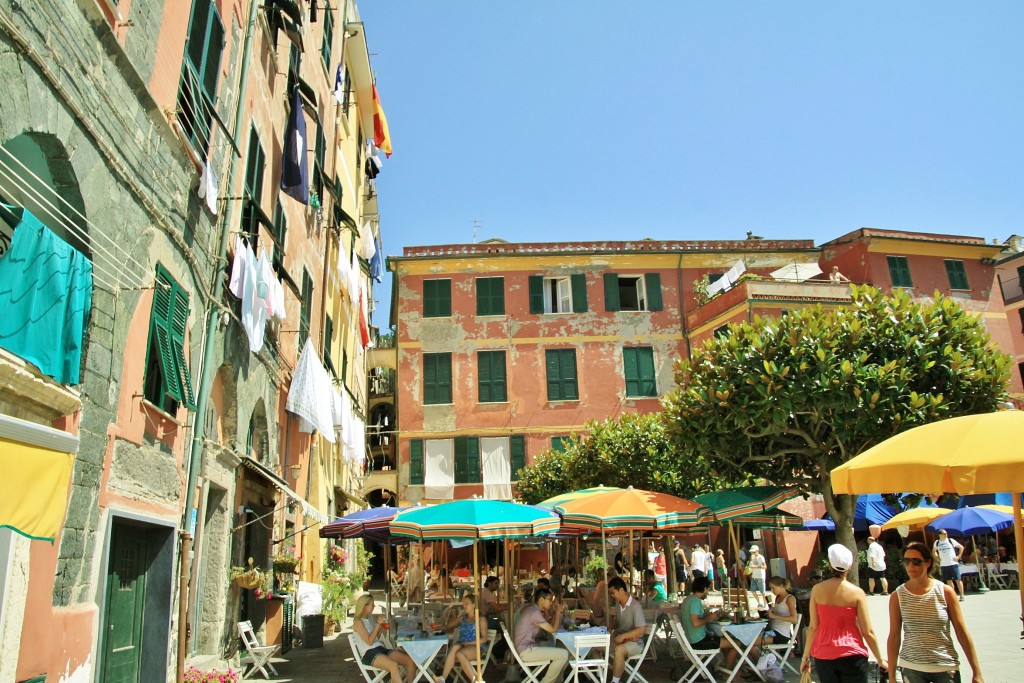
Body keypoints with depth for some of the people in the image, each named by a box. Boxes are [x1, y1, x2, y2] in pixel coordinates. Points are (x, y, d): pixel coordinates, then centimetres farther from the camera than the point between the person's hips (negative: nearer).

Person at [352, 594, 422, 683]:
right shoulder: (358, 622, -6)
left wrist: (382, 626, 8)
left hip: (381, 649, 8)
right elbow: (369, 642, -13)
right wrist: (378, 624, -12)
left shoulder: (371, 618, 16)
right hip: (369, 653, -8)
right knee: (394, 665, -35)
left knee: (411, 660, -12)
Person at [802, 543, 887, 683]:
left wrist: (806, 656, 8)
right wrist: (880, 660, 7)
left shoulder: (817, 589, -4)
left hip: (823, 656, 2)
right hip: (852, 655, -2)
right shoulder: (857, 593, -9)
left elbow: (812, 627, -2)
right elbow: (867, 632, -7)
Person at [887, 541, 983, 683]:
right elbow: (894, 636, -1)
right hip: (912, 669, 0)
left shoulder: (946, 592, -3)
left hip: (946, 667, 0)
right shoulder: (897, 596, -3)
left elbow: (962, 632, 0)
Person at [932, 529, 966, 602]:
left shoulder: (951, 541, 0)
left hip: (953, 563, -3)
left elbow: (961, 547, 6)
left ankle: (962, 595, 4)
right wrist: (937, 558, 9)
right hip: (943, 565, 3)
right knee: (949, 581, 6)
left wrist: (958, 556, -2)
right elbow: (934, 551, 24)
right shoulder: (936, 543, 7)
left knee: (958, 580, -2)